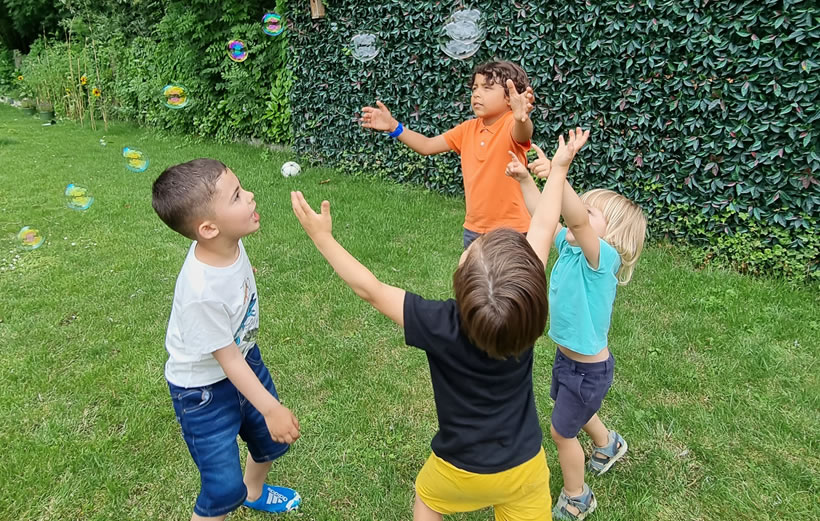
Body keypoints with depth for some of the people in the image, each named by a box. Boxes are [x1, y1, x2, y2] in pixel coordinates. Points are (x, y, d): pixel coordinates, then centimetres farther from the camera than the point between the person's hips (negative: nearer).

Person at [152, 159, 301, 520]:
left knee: (273, 439, 25)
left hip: (245, 357, 8)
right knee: (225, 489, 2)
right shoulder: (202, 292, -39)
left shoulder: (228, 243, -18)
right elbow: (228, 360, -25)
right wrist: (270, 409, -17)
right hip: (203, 390, -7)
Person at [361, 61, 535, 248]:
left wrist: (521, 118, -63)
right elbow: (427, 146, 8)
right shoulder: (468, 129, 4)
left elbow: (522, 134, -39)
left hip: (510, 232, -6)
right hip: (473, 229, 7)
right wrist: (393, 126, -4)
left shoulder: (511, 125, -16)